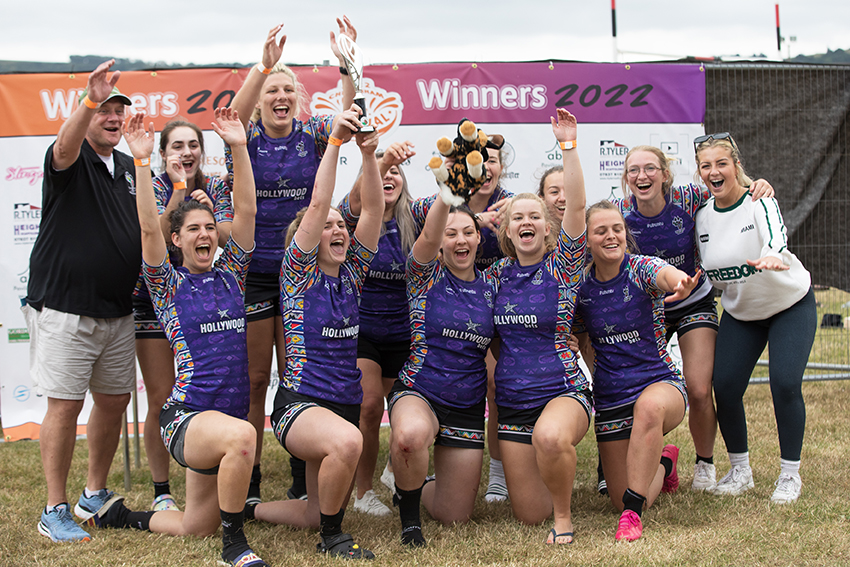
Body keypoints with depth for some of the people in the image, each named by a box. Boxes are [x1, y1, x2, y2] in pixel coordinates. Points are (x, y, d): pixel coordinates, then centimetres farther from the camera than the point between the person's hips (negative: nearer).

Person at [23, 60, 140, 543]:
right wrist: (91, 100, -49)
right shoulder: (70, 160, -7)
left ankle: (96, 494, 27)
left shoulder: (129, 167, 14)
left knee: (115, 400, 11)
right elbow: (65, 147, -32)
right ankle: (55, 511, 4)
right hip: (65, 308, -7)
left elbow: (144, 227, 24)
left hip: (119, 312, 7)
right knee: (65, 405, -5)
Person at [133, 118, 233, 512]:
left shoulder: (215, 189, 1)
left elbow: (229, 241, -9)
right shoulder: (153, 188, -8)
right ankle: (161, 492, 9)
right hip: (153, 302, -3)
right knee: (161, 399, -1)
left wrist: (210, 213, -26)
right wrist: (178, 191, -31)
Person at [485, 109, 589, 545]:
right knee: (529, 515, 3)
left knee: (550, 437, -41)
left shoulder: (560, 265, -3)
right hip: (511, 402, 4)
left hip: (563, 391, -4)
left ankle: (564, 514, -15)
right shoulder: (497, 275, 8)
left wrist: (568, 146, -23)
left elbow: (576, 206, -16)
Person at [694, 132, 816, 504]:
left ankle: (790, 474, 1)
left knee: (785, 384, -18)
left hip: (791, 306, -4)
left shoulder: (760, 201, -21)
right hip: (740, 313, 4)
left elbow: (776, 237, -44)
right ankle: (739, 470, 12)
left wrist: (772, 258, -65)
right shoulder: (702, 215, -7)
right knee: (725, 386, -9)